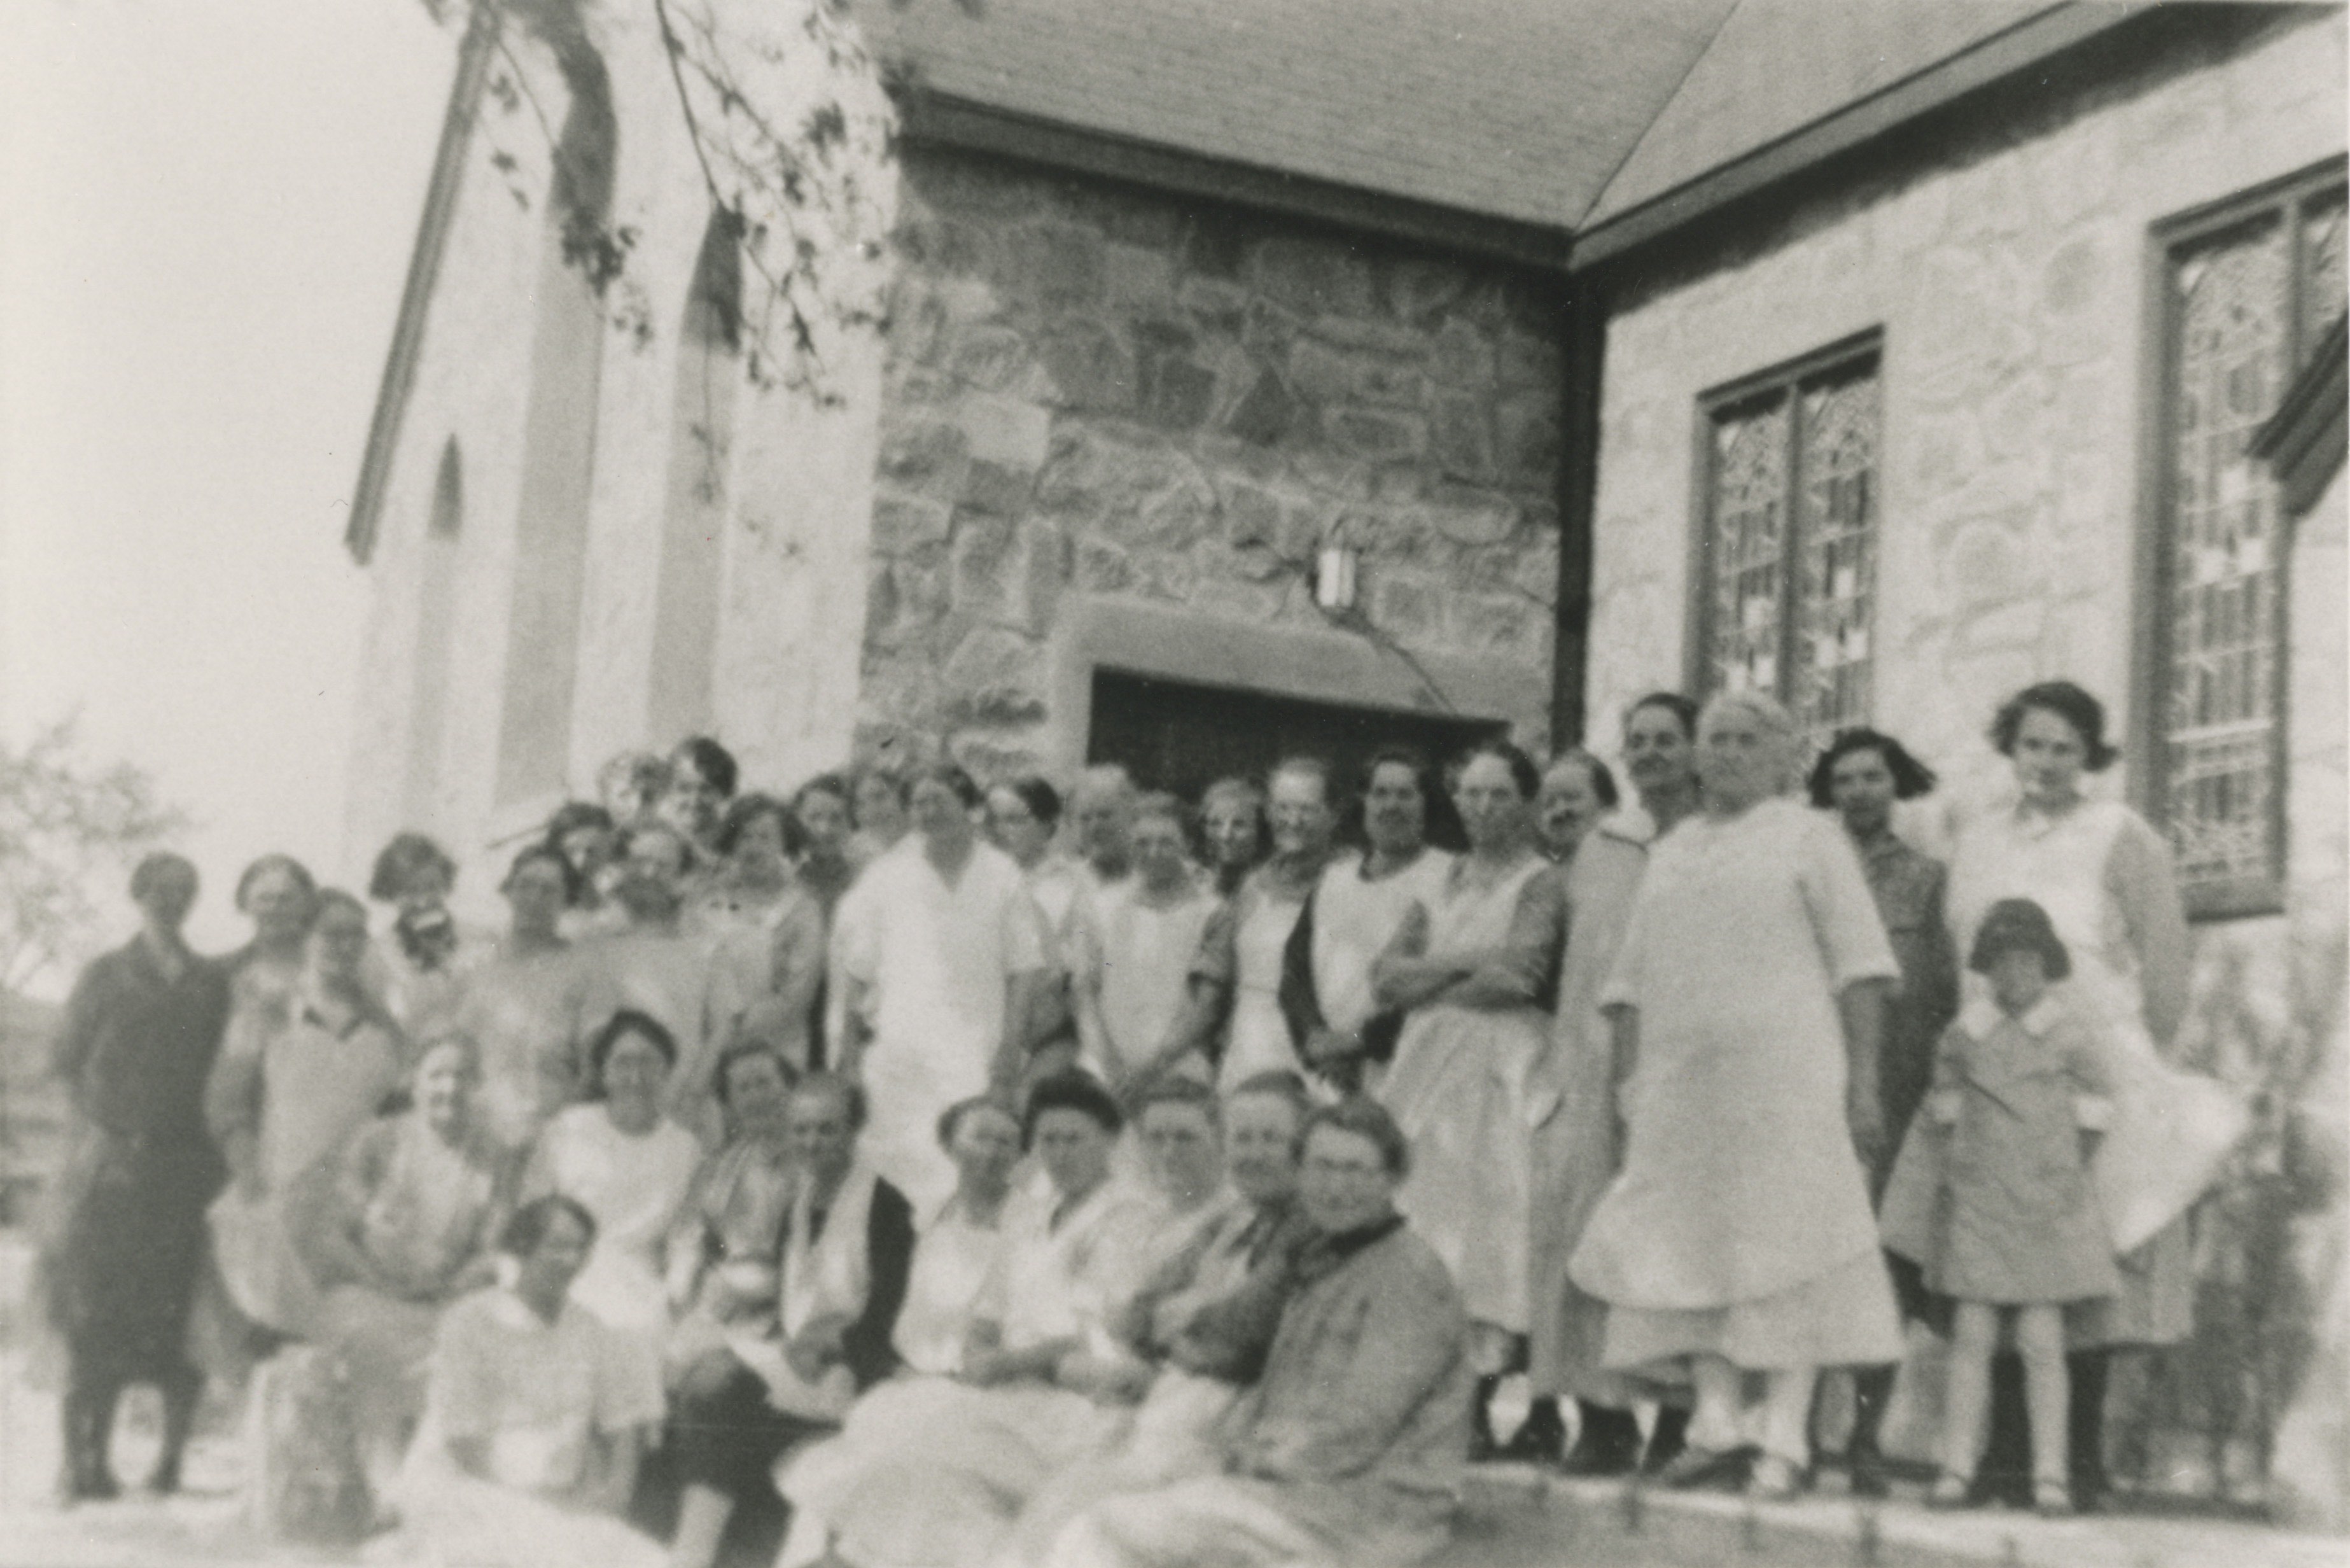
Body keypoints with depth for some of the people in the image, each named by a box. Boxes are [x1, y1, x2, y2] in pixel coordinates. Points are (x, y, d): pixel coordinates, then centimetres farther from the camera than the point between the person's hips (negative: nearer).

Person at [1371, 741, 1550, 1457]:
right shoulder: (1442, 881, 20)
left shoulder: (1541, 883, 3)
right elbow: (1387, 976, 11)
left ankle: (1477, 1403, -10)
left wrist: (1431, 973, -1)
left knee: (1485, 1227, -10)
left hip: (1500, 1066, -5)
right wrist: (1469, 965, -3)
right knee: (1418, 1219, -2)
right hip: (1426, 1065, 5)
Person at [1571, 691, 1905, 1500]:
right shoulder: (1670, 852, 21)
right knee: (1691, 1249, 0)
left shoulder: (1809, 837, 7)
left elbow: (1859, 970, 0)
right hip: (1680, 1085, 5)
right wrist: (1627, 1078, 10)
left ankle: (1786, 1439, -7)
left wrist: (1862, 1083, -9)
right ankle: (1716, 1422, 3)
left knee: (1785, 1245, -7)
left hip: (1786, 1078, -5)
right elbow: (1632, 980, 20)